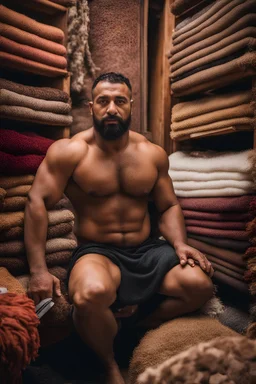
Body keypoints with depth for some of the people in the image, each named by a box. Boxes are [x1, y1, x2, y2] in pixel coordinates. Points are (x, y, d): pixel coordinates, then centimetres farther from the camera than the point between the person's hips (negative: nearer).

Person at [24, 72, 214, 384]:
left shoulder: (153, 154, 6)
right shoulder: (69, 151, -7)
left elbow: (169, 206, 12)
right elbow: (38, 202, -11)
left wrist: (179, 244, -7)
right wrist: (38, 270, -19)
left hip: (148, 250, 5)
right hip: (97, 252, -4)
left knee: (200, 284, -18)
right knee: (91, 294, -37)